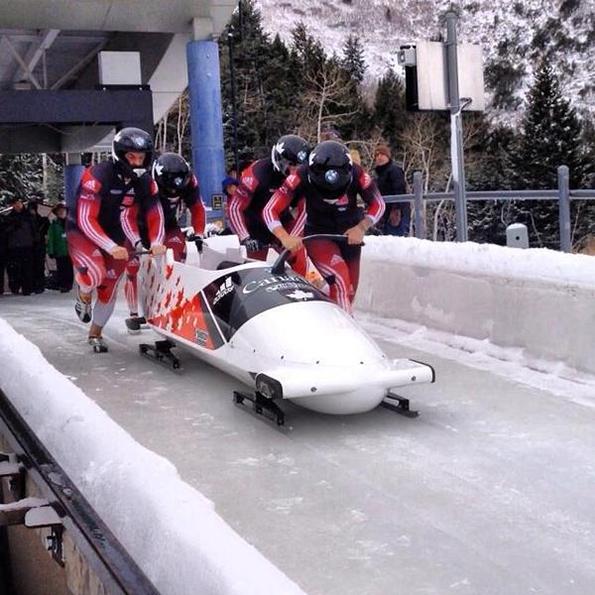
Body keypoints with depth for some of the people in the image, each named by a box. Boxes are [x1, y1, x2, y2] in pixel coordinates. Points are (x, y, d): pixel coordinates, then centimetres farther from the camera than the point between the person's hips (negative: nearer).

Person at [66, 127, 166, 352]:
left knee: (109, 289, 5)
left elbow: (155, 215, -4)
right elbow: (86, 220, -30)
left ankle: (95, 333, 29)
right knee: (97, 274, -31)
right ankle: (84, 293, 6)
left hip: (115, 237, 5)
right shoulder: (97, 176, -27)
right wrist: (111, 247, -40)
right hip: (83, 234, -5)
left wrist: (156, 243, -24)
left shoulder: (145, 182, -9)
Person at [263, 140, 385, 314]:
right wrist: (285, 237, -43)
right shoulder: (303, 177, -29)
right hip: (318, 234, -3)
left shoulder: (356, 175, -24)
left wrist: (362, 228, -25)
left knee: (350, 288, 13)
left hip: (350, 234, 3)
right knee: (339, 279, -28)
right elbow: (270, 210, -26)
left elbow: (378, 204, -8)